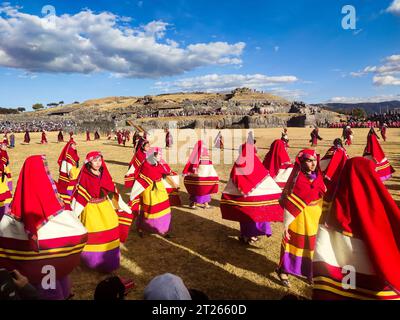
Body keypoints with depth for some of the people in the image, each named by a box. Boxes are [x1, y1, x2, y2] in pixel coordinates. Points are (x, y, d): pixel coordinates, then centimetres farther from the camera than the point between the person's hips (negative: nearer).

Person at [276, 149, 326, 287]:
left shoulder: (318, 177, 0)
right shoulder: (296, 178, -15)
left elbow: (324, 197, 10)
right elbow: (288, 201, -15)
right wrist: (286, 224, -16)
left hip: (315, 217, 5)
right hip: (298, 216, -5)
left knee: (311, 244, 13)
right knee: (294, 242, 7)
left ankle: (309, 271, 33)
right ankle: (284, 270, 25)